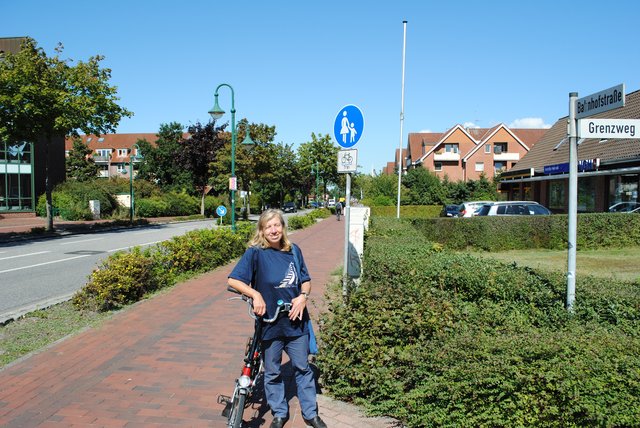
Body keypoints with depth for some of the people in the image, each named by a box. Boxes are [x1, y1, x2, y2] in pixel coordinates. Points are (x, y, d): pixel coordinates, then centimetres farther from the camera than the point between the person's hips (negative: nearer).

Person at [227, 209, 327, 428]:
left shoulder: (293, 250, 1)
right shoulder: (255, 252, -10)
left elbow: (306, 280, 10)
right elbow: (233, 280, -14)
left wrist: (303, 296, -10)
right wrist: (256, 295, -25)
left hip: (296, 321, 2)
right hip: (270, 323, -2)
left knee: (302, 368, 13)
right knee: (272, 372, 13)